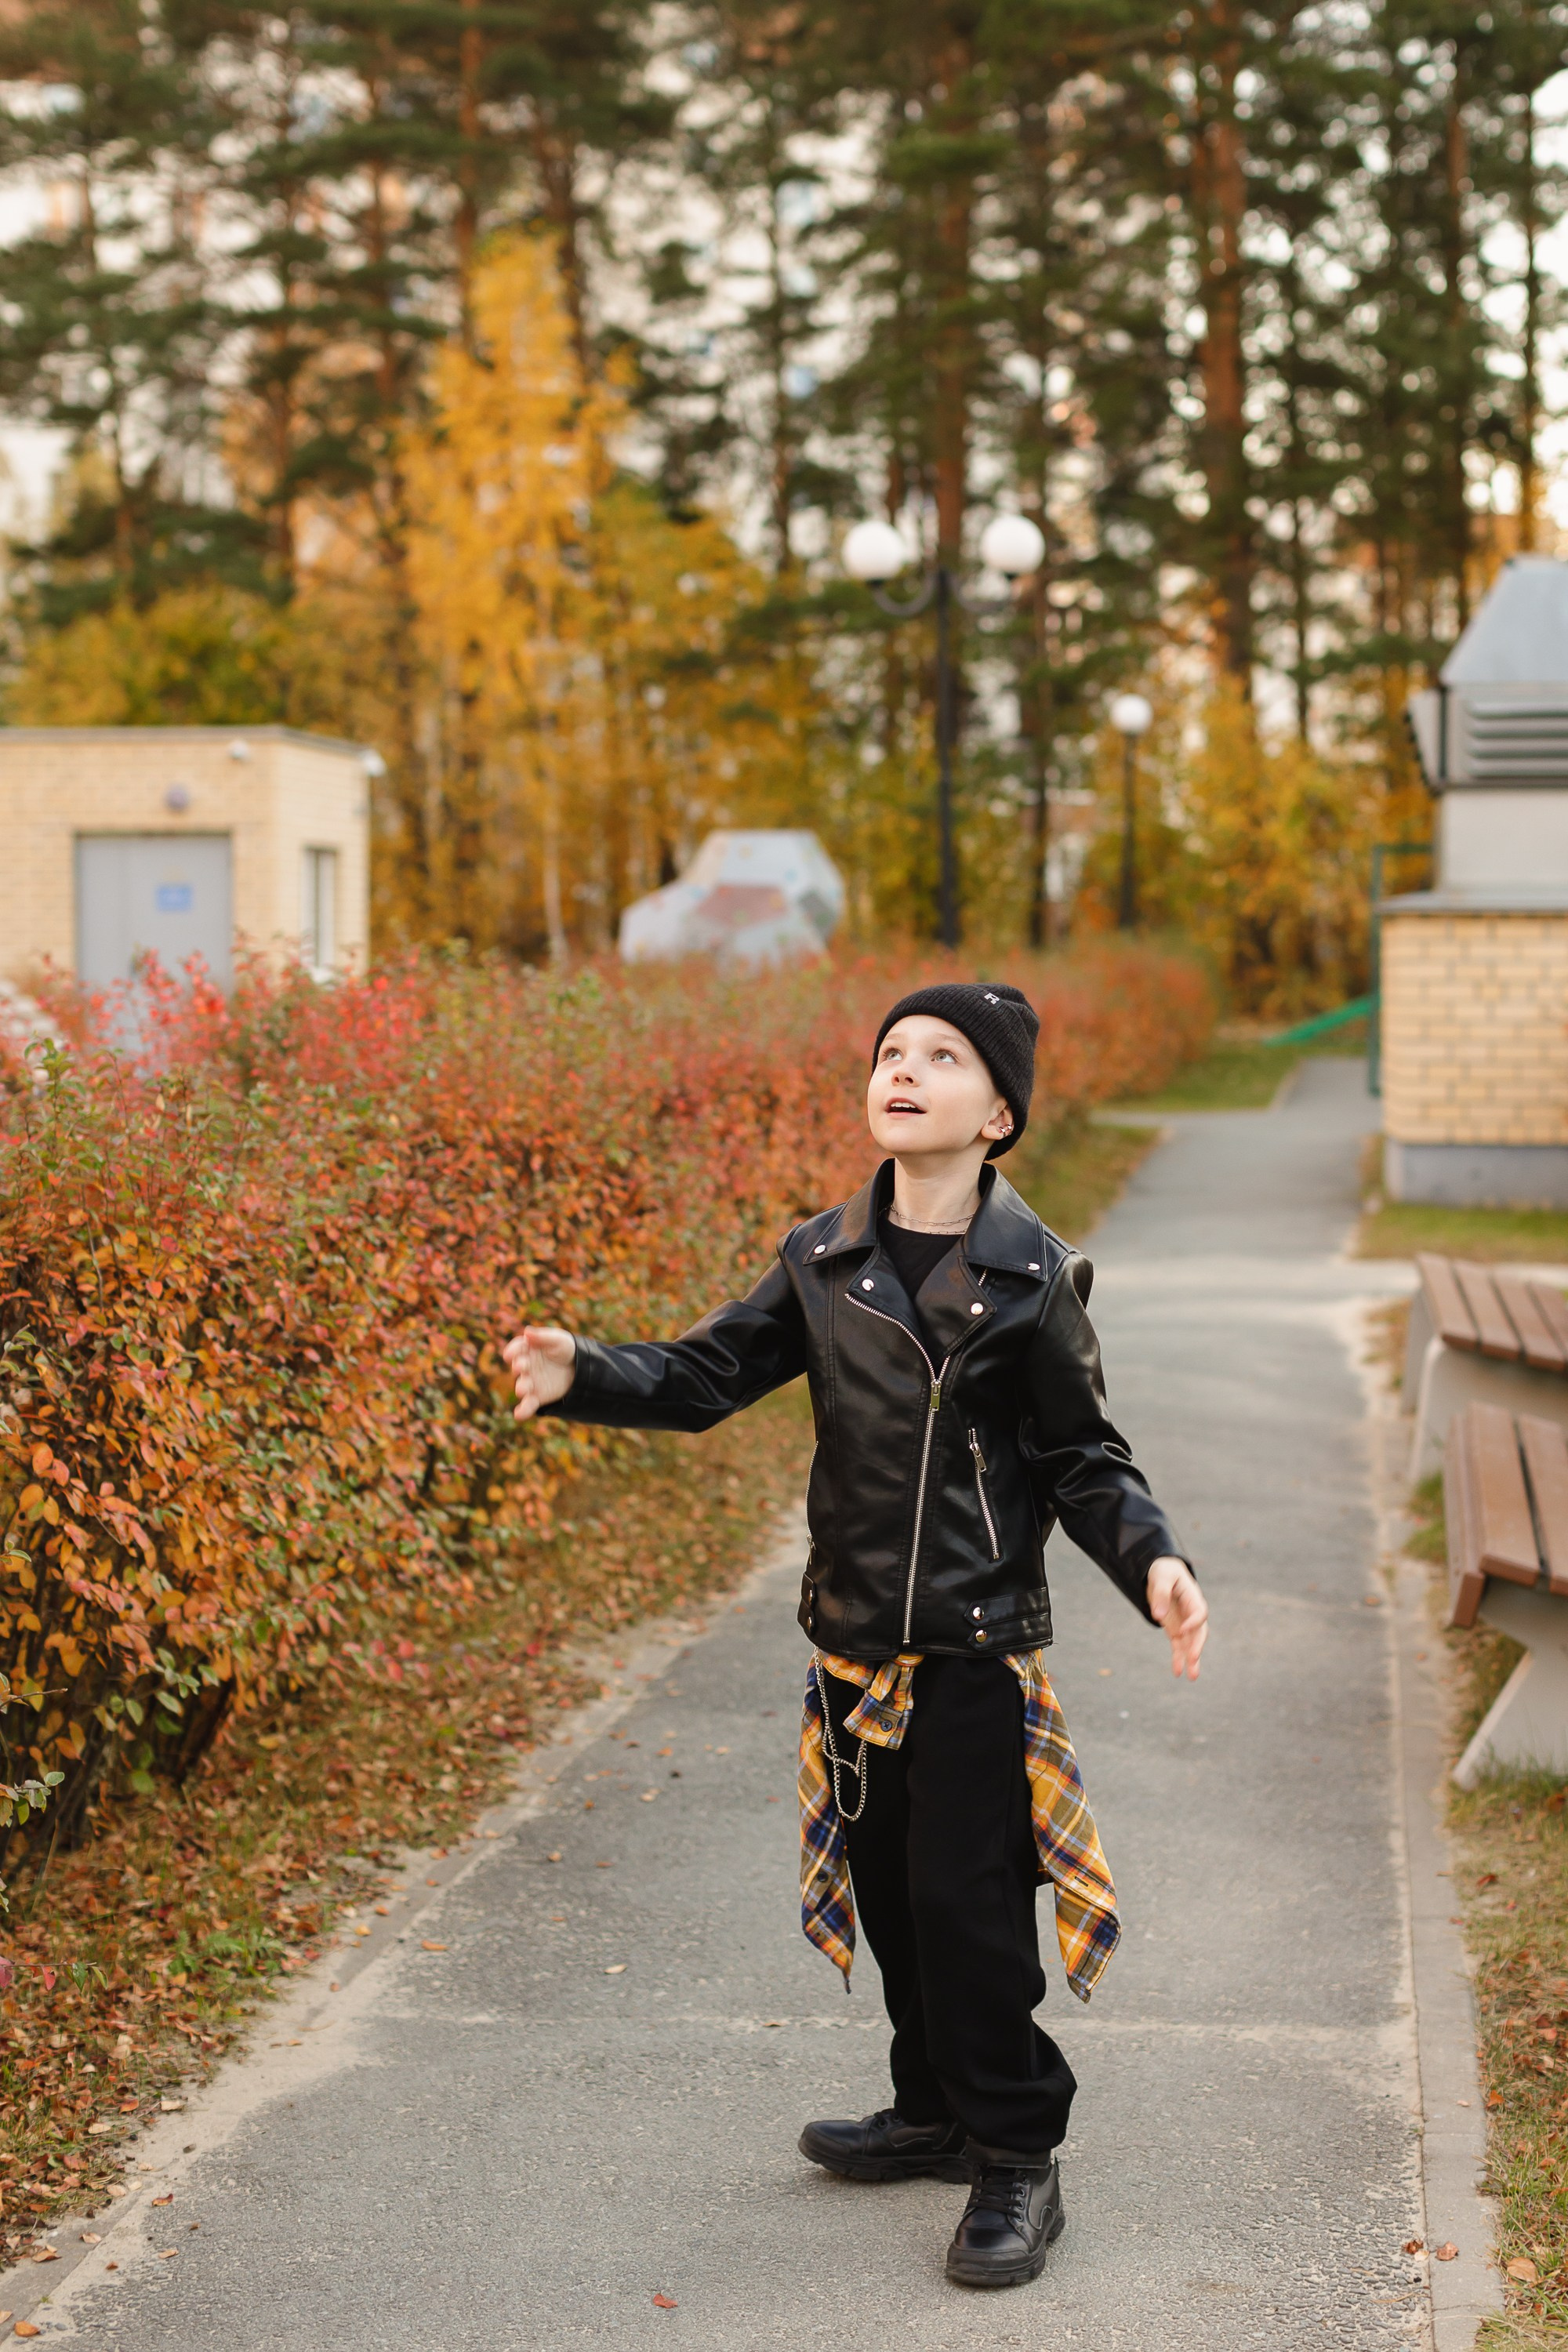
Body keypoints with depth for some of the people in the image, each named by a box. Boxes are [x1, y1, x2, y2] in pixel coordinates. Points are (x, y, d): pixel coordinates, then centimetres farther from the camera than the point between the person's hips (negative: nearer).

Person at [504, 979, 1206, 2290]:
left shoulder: (1030, 1276, -7)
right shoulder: (824, 1261, 4)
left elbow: (1082, 1460, -3)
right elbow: (708, 1375, 1)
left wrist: (1152, 1560, -19)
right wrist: (583, 1376, -16)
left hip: (978, 1648, -5)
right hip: (855, 1640, 5)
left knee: (968, 1900, -4)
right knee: (888, 1888, 14)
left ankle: (1017, 2159, 12)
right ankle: (937, 2111, 33)